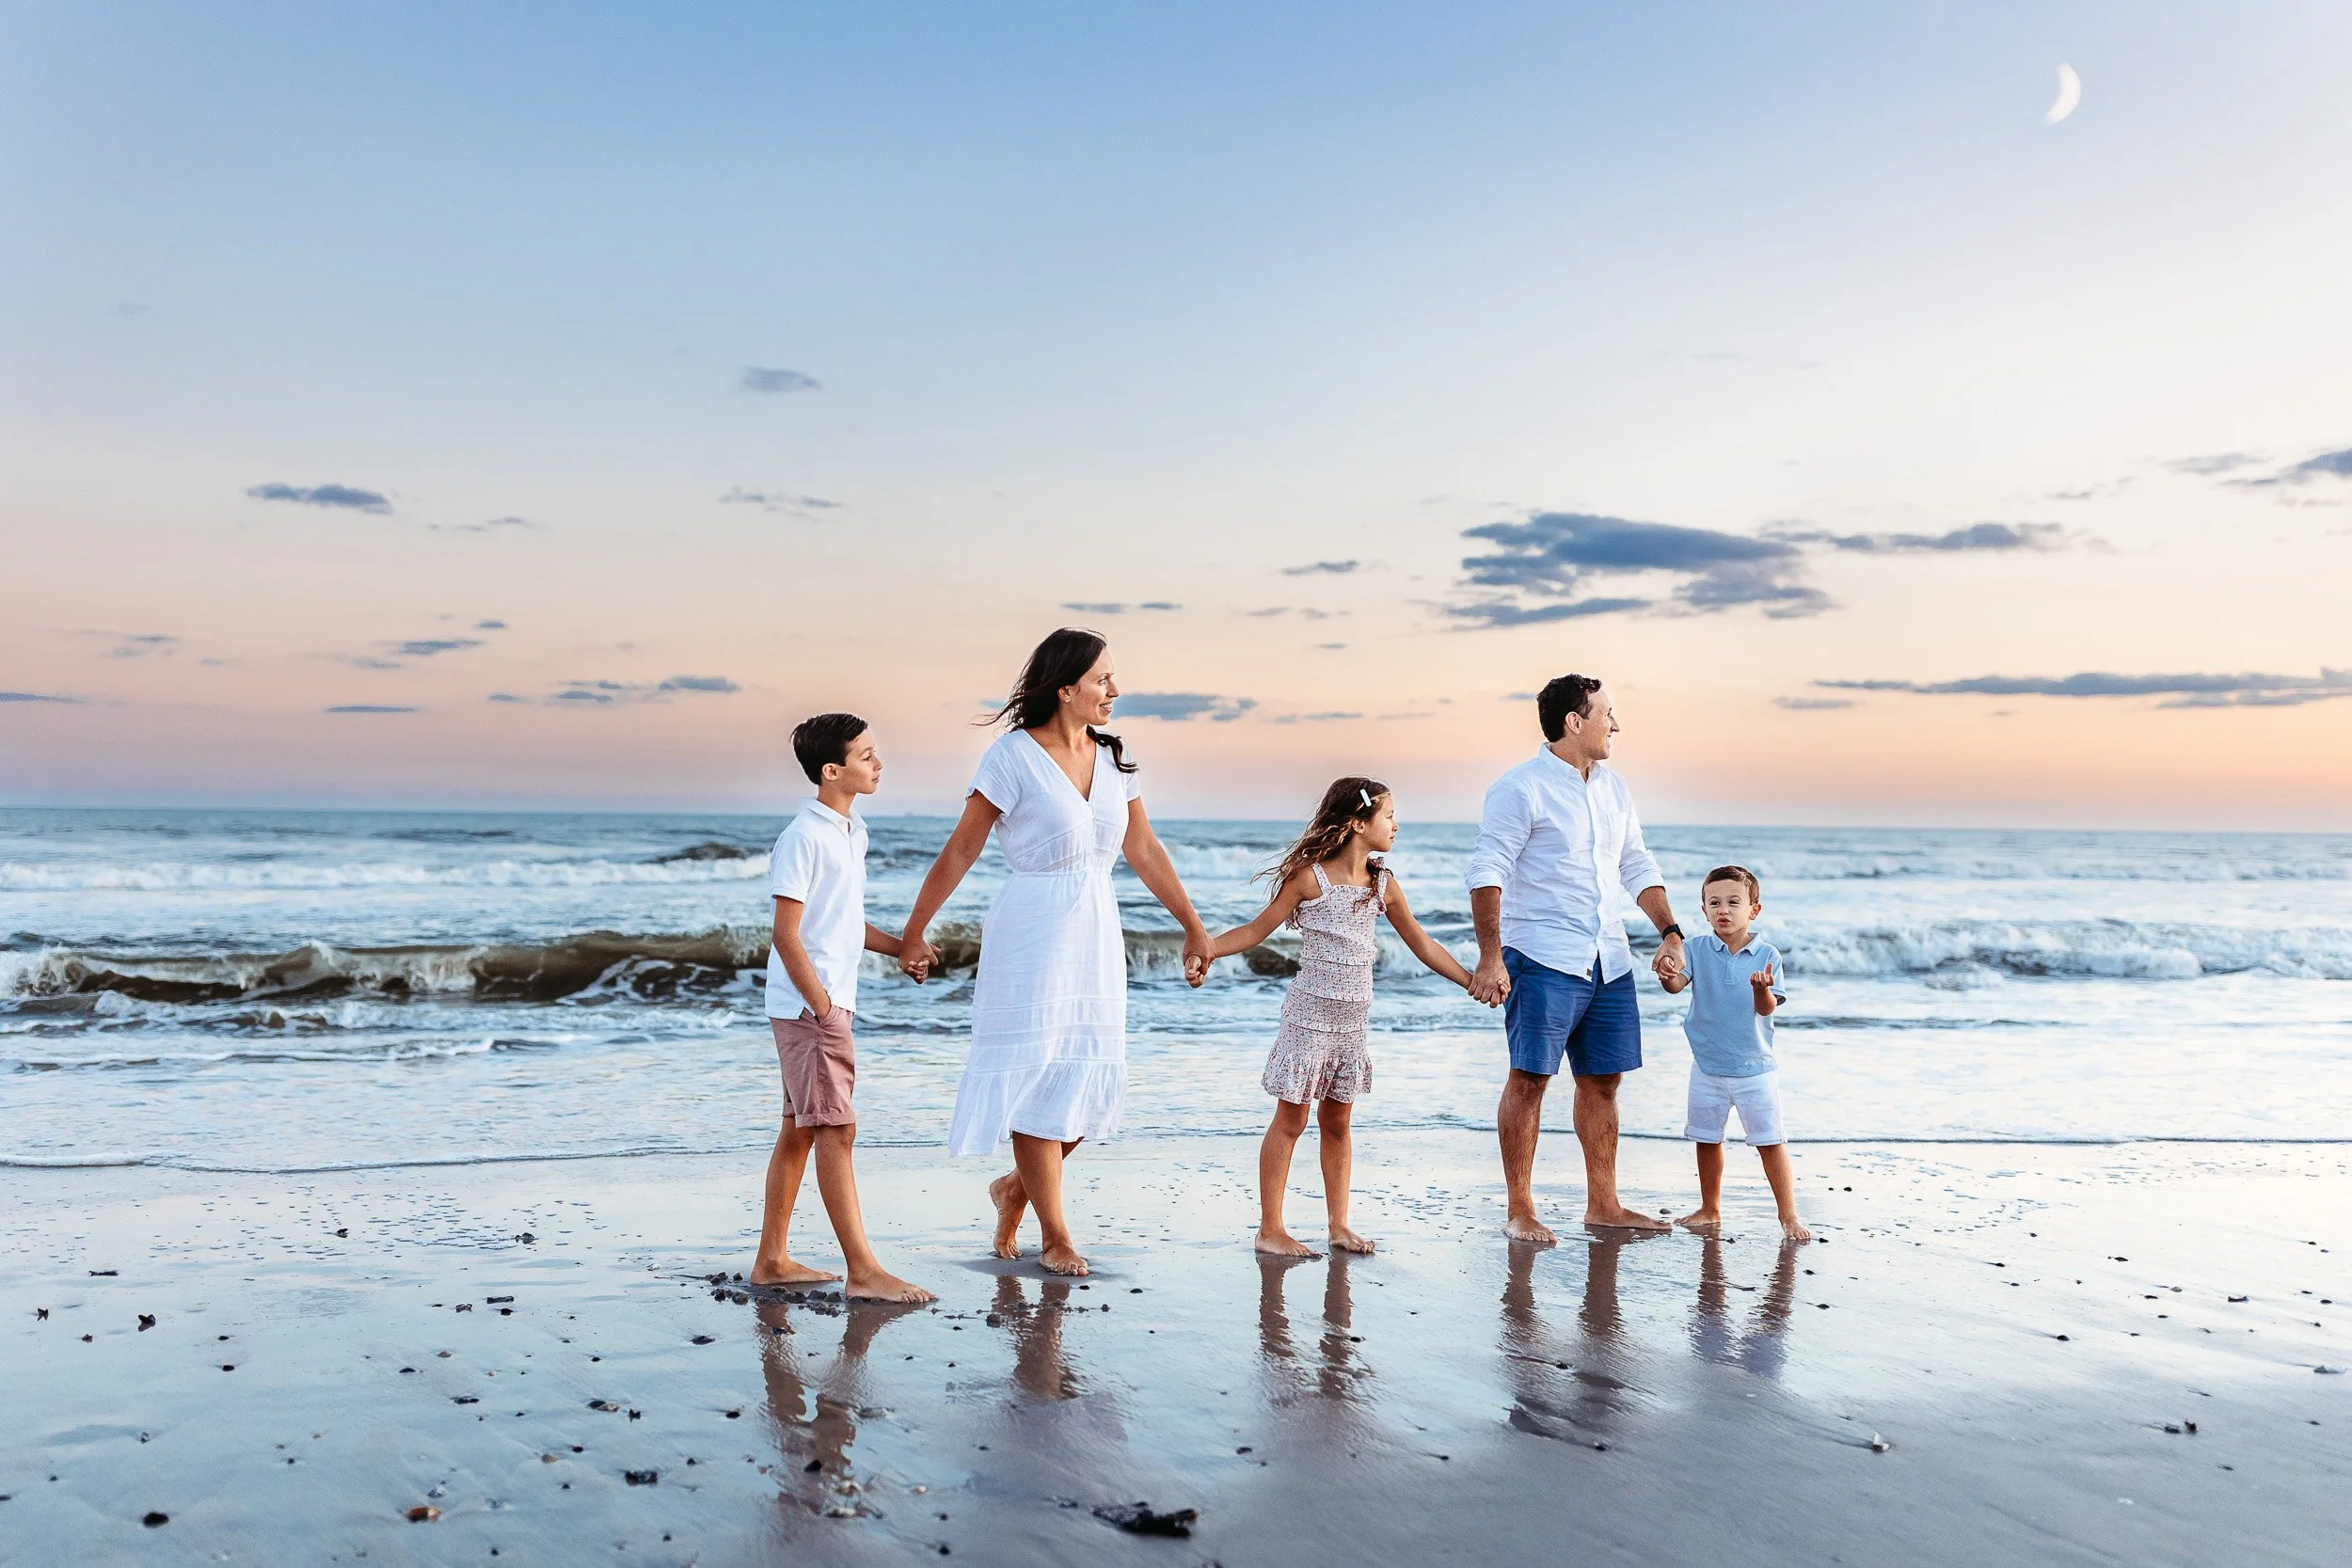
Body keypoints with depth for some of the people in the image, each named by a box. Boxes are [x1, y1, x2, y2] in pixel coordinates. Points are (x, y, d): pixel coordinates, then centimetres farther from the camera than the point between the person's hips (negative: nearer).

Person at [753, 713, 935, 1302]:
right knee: (836, 1130, -9)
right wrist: (822, 1008, -17)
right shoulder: (803, 837, -15)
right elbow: (787, 935, -17)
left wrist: (904, 947, 11)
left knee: (800, 1131, 13)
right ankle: (863, 1272, -7)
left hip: (834, 1004, 9)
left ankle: (772, 1259, 21)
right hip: (807, 1006, -9)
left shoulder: (853, 832, 13)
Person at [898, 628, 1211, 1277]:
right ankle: (1056, 1238, 13)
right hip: (1032, 935, -6)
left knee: (1090, 1080, 6)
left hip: (1095, 935, 6)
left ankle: (1015, 1188, 30)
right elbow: (960, 852, -7)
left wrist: (1193, 927, 18)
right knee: (1039, 1077, 2)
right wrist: (914, 934, -5)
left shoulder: (1112, 757, 7)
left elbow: (1143, 850, 15)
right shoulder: (1015, 757, -11)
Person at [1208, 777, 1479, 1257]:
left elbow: (1423, 944, 15)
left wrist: (1475, 981, 15)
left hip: (1353, 1019, 5)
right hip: (1310, 1014, -5)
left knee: (1337, 1122, 12)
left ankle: (1339, 1225, 20)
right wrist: (1201, 948, -19)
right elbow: (1257, 930, -6)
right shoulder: (1310, 877, -10)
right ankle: (1270, 1229, 7)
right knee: (1290, 1120, 0)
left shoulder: (1383, 885, 6)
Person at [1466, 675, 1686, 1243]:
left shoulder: (1613, 787, 15)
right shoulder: (1521, 788, -8)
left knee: (1602, 1080, 10)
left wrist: (1670, 933, 10)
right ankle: (1520, 1211, 3)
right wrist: (1490, 958, -20)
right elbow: (1487, 873, -13)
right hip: (1543, 959, -7)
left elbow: (1638, 867, 21)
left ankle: (1602, 1204, 20)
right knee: (1530, 1076, -5)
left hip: (1610, 962, 7)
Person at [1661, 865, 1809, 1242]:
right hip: (1707, 1066, 2)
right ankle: (1710, 1209, 28)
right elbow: (1677, 984, -17)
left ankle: (1788, 1214, 13)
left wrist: (1761, 988, -35)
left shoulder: (1766, 955, -7)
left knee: (1771, 1142, 1)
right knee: (1707, 1140, 13)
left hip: (1755, 1067, -2)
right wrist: (1668, 977, -40)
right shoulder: (1698, 949, -4)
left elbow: (1767, 1009, -13)